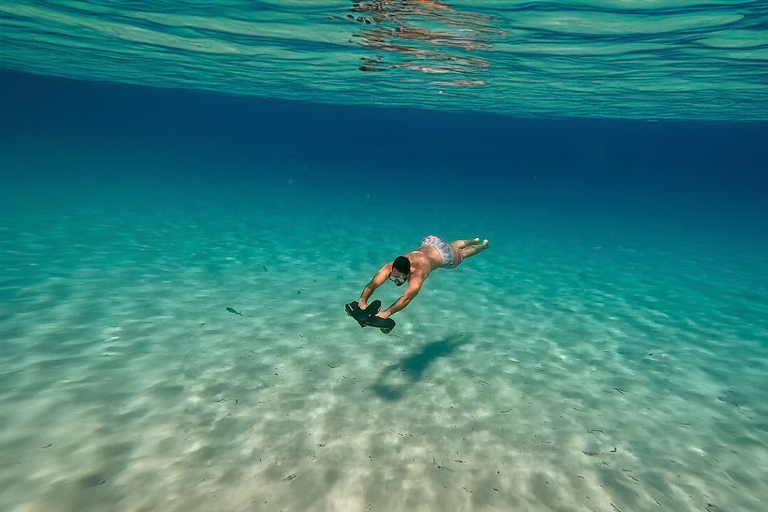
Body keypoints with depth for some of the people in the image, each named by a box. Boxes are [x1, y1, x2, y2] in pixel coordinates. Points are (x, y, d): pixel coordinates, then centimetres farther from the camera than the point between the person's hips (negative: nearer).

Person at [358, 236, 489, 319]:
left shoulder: (417, 273, -51)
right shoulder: (390, 267, -38)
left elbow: (406, 298, -62)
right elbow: (372, 284, -48)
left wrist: (387, 312, -74)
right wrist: (363, 301, -66)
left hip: (443, 256, -4)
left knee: (462, 253, 30)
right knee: (454, 246, 36)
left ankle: (482, 245, 63)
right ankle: (474, 241, 68)